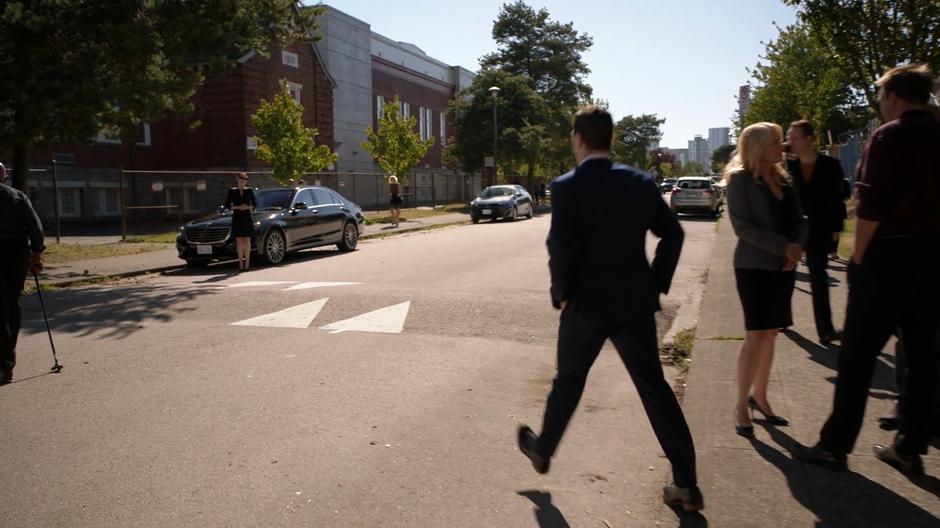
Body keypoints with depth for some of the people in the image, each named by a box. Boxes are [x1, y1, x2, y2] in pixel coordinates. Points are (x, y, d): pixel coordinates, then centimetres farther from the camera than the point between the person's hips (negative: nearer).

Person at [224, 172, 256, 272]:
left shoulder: (249, 191, 7)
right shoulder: (232, 191, 5)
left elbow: (255, 204, 8)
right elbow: (227, 205, 3)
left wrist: (248, 207, -12)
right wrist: (237, 207, -13)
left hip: (247, 218, 0)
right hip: (237, 218, 0)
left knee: (247, 241, -3)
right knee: (239, 241, -1)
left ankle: (247, 263, -2)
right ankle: (240, 263, 1)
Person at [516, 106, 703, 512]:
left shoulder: (566, 187, -10)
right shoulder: (640, 182, 3)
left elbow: (561, 246, -18)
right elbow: (672, 234, 3)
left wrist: (561, 293, -3)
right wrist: (657, 283, 10)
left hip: (587, 303, -3)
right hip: (635, 302, 3)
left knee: (568, 381, 16)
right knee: (654, 387, 9)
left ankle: (543, 450, 37)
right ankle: (686, 484, 11)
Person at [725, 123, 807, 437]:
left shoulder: (783, 179, 11)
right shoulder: (741, 179, -8)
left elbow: (799, 221, 10)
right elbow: (743, 226, -15)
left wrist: (796, 248, -9)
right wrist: (784, 247, -18)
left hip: (783, 268, 6)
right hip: (754, 267, -6)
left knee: (770, 335, 11)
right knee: (756, 337, -8)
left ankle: (759, 396, 24)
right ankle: (741, 405, 3)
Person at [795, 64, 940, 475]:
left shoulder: (889, 136, -9)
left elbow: (871, 206, -17)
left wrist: (858, 257, -9)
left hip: (890, 255, -7)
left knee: (857, 354, -1)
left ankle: (834, 445, 5)